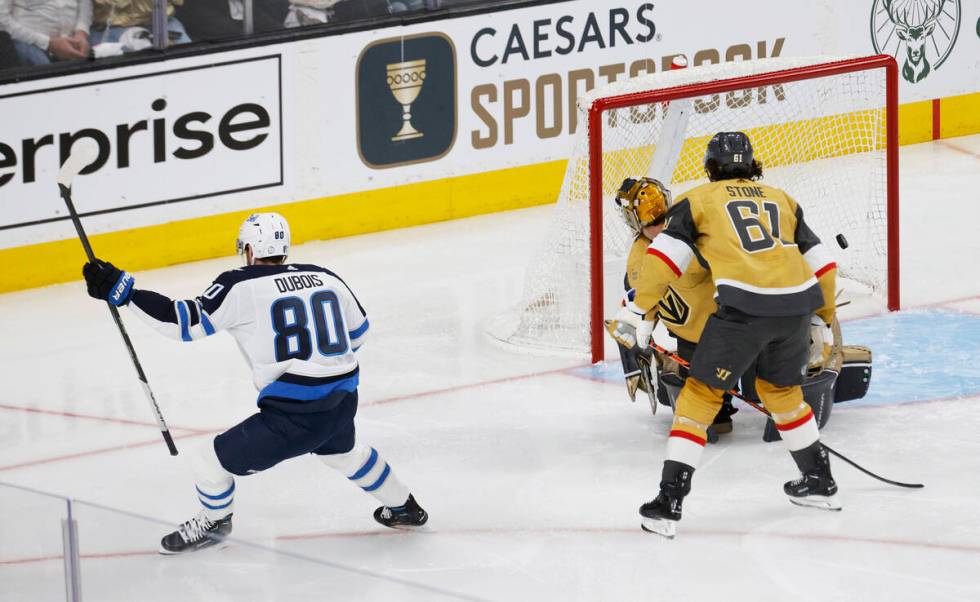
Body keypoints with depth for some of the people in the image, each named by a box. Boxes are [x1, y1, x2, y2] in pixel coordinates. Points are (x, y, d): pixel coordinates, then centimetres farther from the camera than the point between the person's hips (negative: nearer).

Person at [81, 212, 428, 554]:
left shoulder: (241, 287, -9)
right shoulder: (325, 278, 8)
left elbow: (187, 322, -13)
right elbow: (357, 332, 21)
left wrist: (122, 290, -8)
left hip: (294, 415, -7)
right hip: (343, 403, 7)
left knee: (210, 463, 11)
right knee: (343, 451, 41)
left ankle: (214, 522, 37)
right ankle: (403, 508, 56)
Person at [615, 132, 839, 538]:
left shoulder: (698, 200, 15)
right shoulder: (781, 200, 26)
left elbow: (665, 256, 2)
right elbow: (821, 262, 25)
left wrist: (638, 311, 4)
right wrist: (821, 319, 35)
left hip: (744, 306, -4)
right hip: (797, 304, 4)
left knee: (701, 394, 5)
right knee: (781, 389, 29)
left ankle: (668, 504, -2)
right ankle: (820, 482, 37)